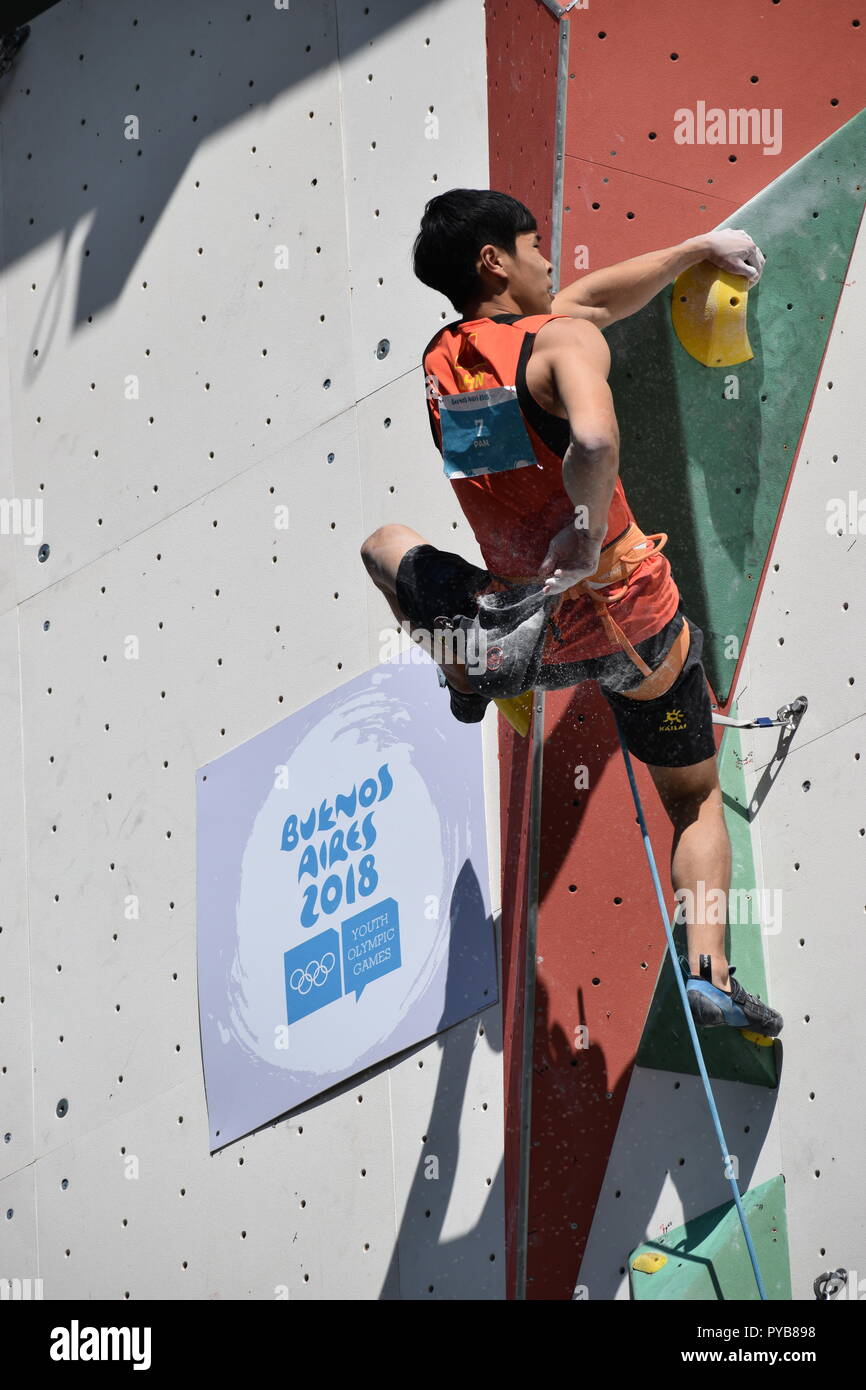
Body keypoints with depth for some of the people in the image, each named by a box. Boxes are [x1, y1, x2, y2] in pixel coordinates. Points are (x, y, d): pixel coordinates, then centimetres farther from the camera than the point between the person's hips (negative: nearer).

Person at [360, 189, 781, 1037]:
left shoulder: (439, 361, 3)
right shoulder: (564, 340, -17)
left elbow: (587, 296, 16)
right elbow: (594, 441, -41)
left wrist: (696, 249, 23)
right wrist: (587, 527, -24)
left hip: (530, 638, 4)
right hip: (631, 615, -4)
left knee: (386, 544, 30)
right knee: (696, 799, 17)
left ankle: (467, 677, 22)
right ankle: (707, 967, -1)